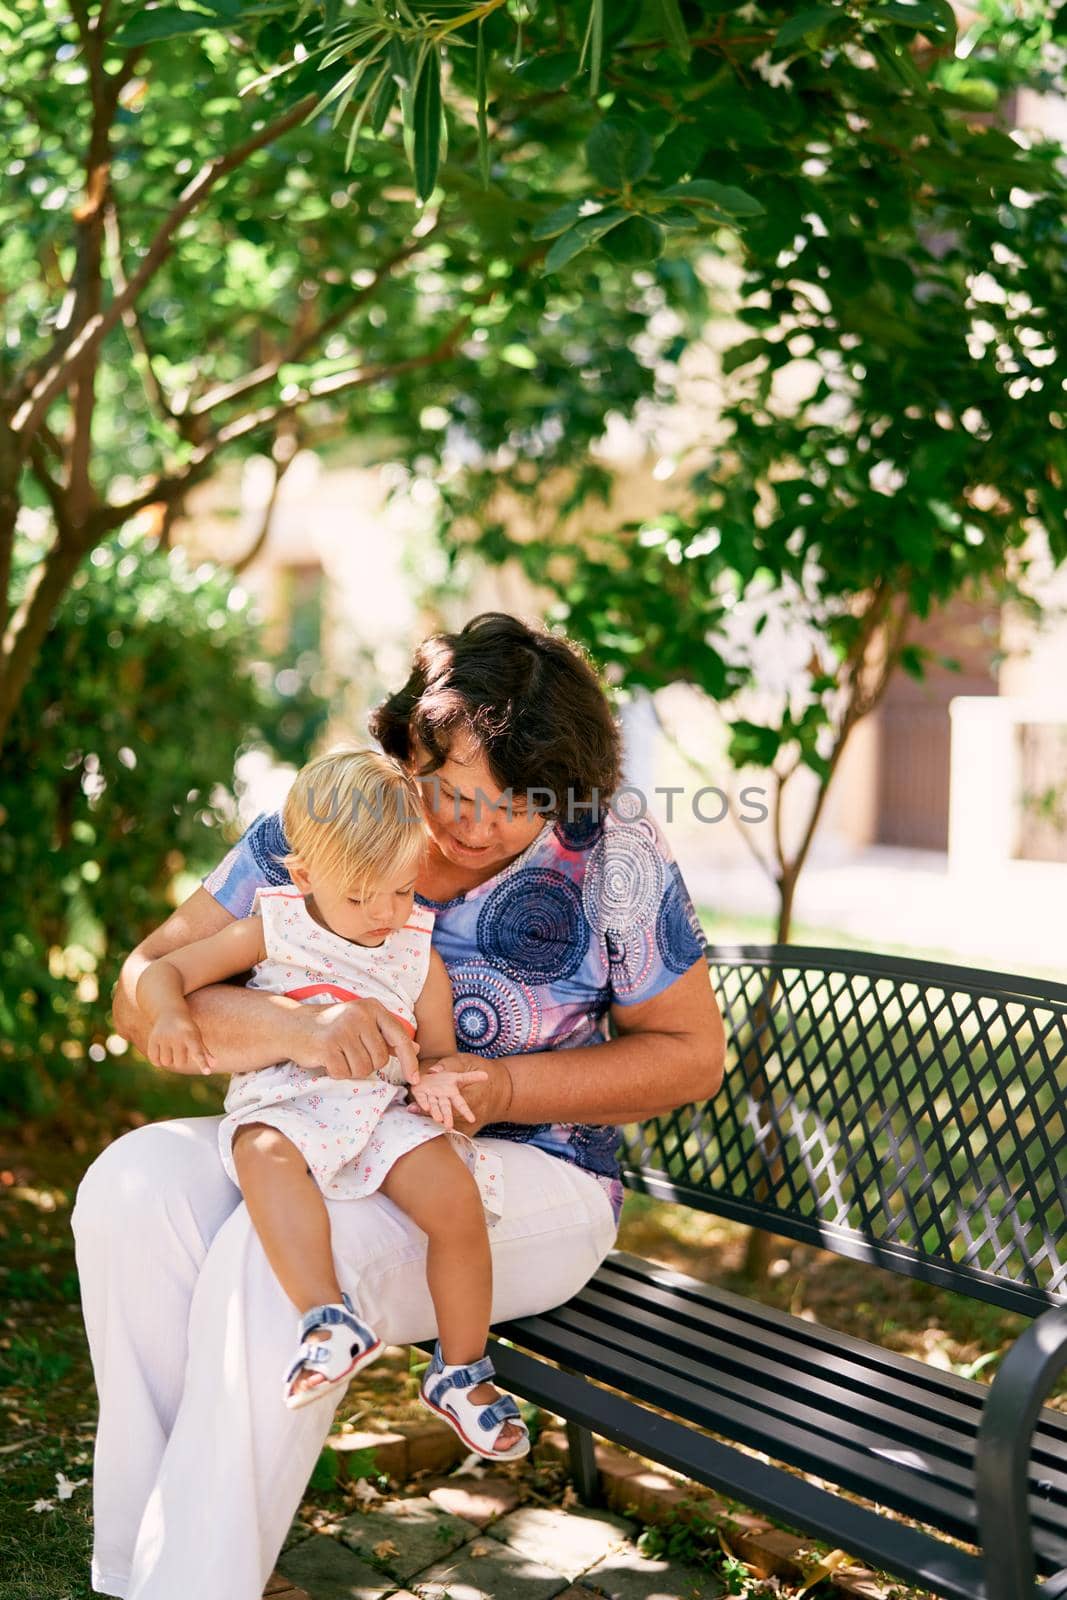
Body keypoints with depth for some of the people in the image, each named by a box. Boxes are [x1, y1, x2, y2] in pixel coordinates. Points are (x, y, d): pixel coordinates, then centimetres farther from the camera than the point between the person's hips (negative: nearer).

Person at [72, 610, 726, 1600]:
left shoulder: (615, 862, -8)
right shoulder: (310, 834, -3)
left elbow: (691, 1055, -1)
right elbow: (143, 993, -7)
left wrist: (506, 1087, -16)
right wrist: (295, 1030, -28)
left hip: (529, 1177, -3)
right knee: (135, 1182, -25)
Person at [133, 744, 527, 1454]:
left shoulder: (420, 954, 12)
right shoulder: (273, 929, 6)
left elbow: (440, 1052, 15)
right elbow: (162, 971, 7)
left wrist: (436, 1080, -10)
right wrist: (172, 1015, -16)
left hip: (385, 1108, 2)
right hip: (285, 1101, -1)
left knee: (457, 1194, -25)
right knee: (265, 1154, -38)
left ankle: (461, 1370, -6)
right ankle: (330, 1319, -47)